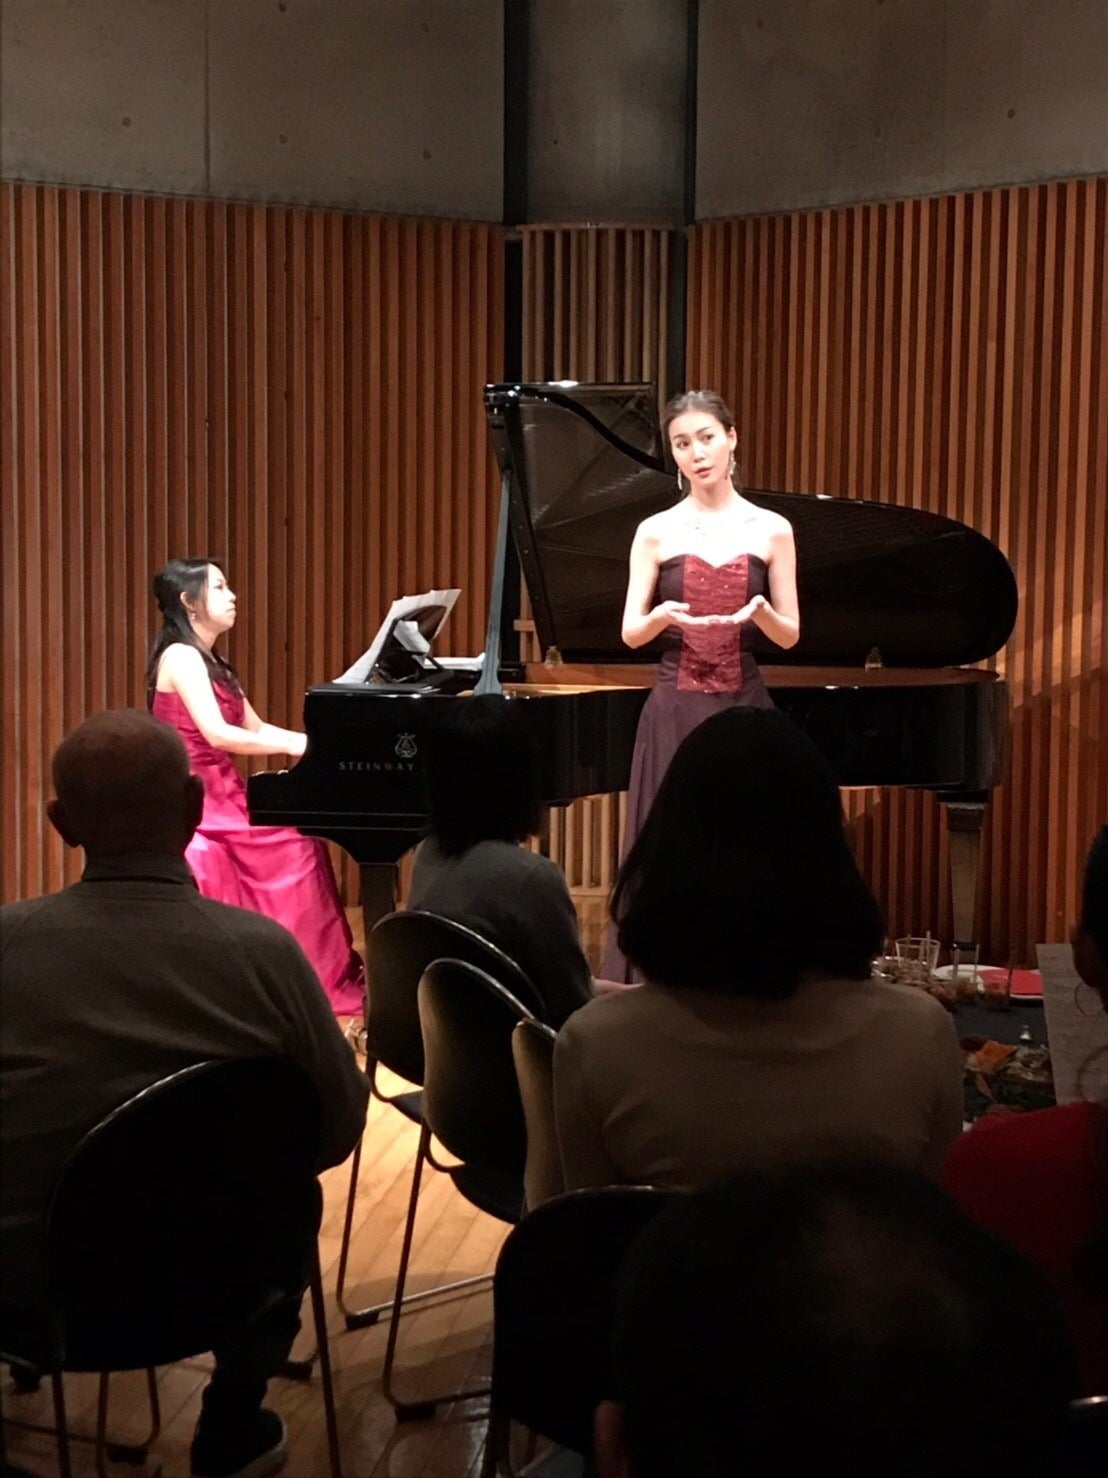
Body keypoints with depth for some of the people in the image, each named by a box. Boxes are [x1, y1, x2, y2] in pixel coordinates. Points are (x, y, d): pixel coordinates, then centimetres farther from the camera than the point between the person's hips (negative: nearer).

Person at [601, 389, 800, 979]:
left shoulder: (770, 530, 5)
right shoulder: (656, 532, 4)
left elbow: (790, 635, 5)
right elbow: (630, 632, 2)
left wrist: (760, 611, -17)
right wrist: (663, 615, -20)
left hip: (744, 708, 0)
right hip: (674, 712, 0)